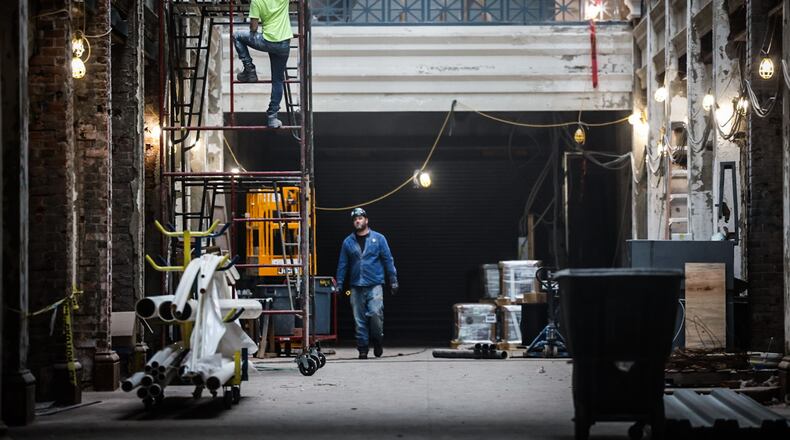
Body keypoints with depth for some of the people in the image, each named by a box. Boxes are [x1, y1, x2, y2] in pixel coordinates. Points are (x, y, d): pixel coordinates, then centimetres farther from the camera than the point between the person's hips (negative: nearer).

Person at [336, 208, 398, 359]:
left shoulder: (378, 239, 4)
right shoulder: (348, 242, 9)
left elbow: (388, 260, 5)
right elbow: (342, 264, 11)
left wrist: (393, 281, 1)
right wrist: (339, 284, 7)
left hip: (374, 285, -2)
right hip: (356, 287, 2)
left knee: (375, 314, -16)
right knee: (359, 320, 3)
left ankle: (378, 341, 6)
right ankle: (363, 349, 11)